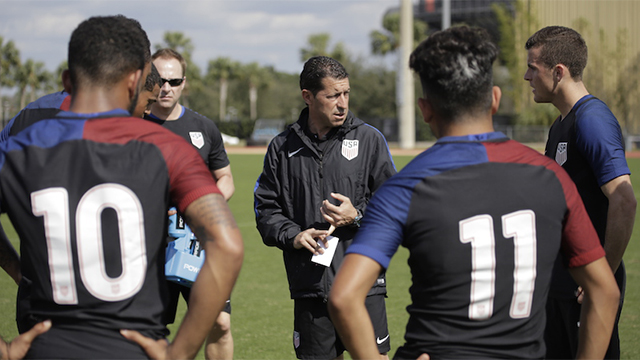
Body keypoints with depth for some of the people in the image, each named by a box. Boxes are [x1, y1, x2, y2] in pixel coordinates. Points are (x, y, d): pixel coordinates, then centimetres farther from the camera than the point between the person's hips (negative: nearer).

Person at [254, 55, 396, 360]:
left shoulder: (369, 139, 3)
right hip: (309, 286, 2)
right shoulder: (283, 147, 8)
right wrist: (292, 235, -8)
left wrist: (357, 217, -13)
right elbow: (266, 209, 11)